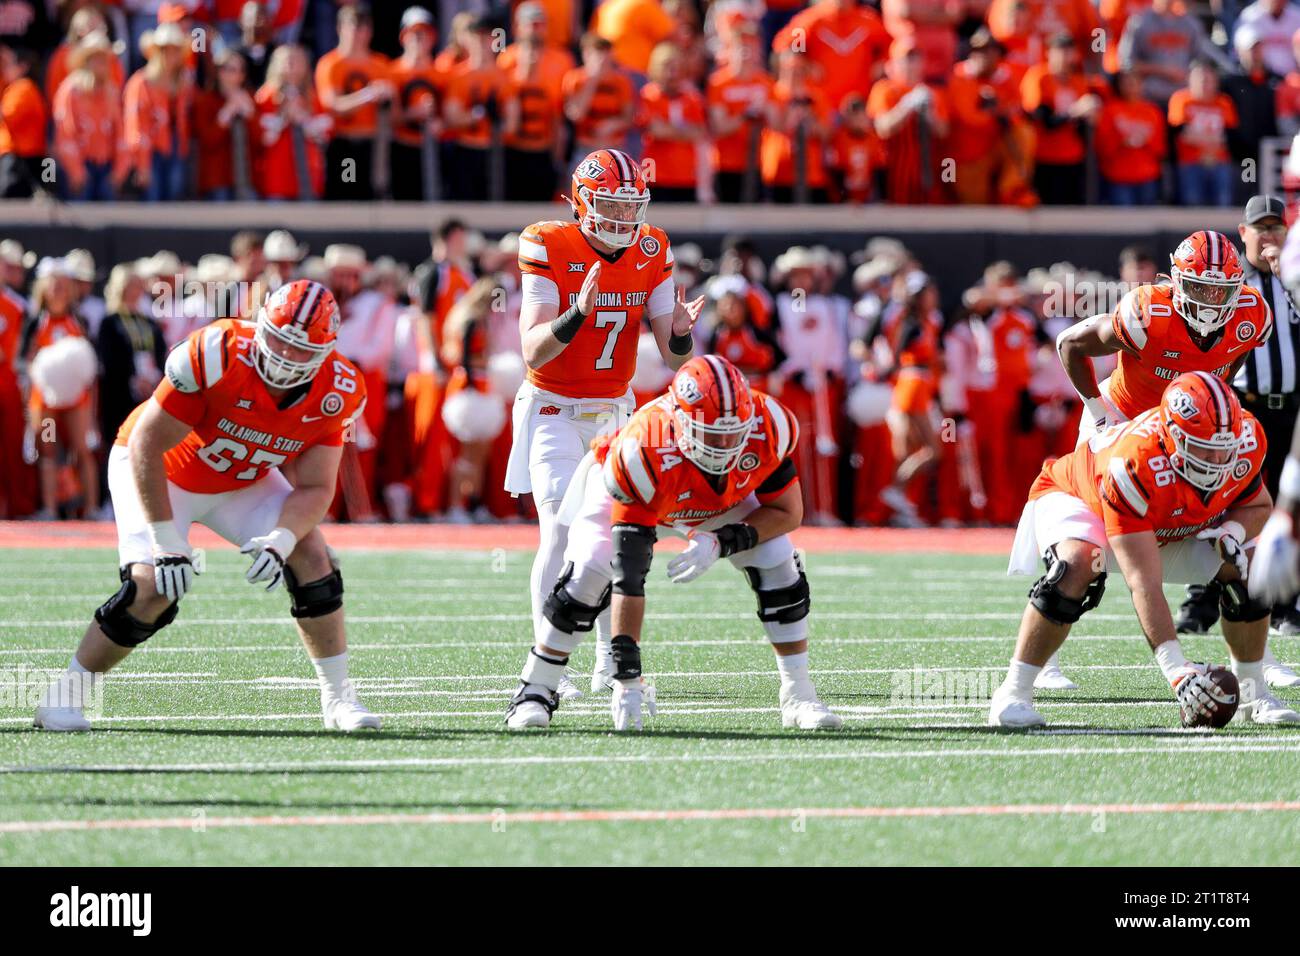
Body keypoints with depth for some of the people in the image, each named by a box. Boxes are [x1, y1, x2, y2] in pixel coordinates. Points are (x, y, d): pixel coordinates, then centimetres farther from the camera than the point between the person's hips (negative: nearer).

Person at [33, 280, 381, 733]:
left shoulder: (335, 394, -20)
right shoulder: (217, 355, -35)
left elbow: (315, 488, -13)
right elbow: (146, 446, -30)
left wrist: (281, 539, -34)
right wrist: (166, 540, -31)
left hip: (242, 482, 5)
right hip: (160, 473, -5)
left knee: (311, 558, -10)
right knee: (153, 589, -22)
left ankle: (338, 698, 5)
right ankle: (64, 695, -7)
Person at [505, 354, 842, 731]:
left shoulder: (766, 428, -37)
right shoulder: (643, 452, -45)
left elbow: (788, 512, -19)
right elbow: (628, 576, -44)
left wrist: (723, 543, -36)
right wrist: (626, 674, -45)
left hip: (725, 497, 3)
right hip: (634, 494, -3)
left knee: (778, 567, -15)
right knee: (589, 575, -23)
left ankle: (798, 696, -1)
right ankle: (535, 691, -5)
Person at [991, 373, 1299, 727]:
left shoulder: (1245, 441, -27)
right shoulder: (1134, 463, -45)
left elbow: (1258, 506, -3)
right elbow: (1144, 583, -47)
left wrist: (1231, 534, -29)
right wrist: (1176, 669, -53)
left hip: (1172, 523, 6)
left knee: (1244, 570, -11)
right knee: (1077, 568, -37)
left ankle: (1252, 695, 7)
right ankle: (1013, 693, -29)